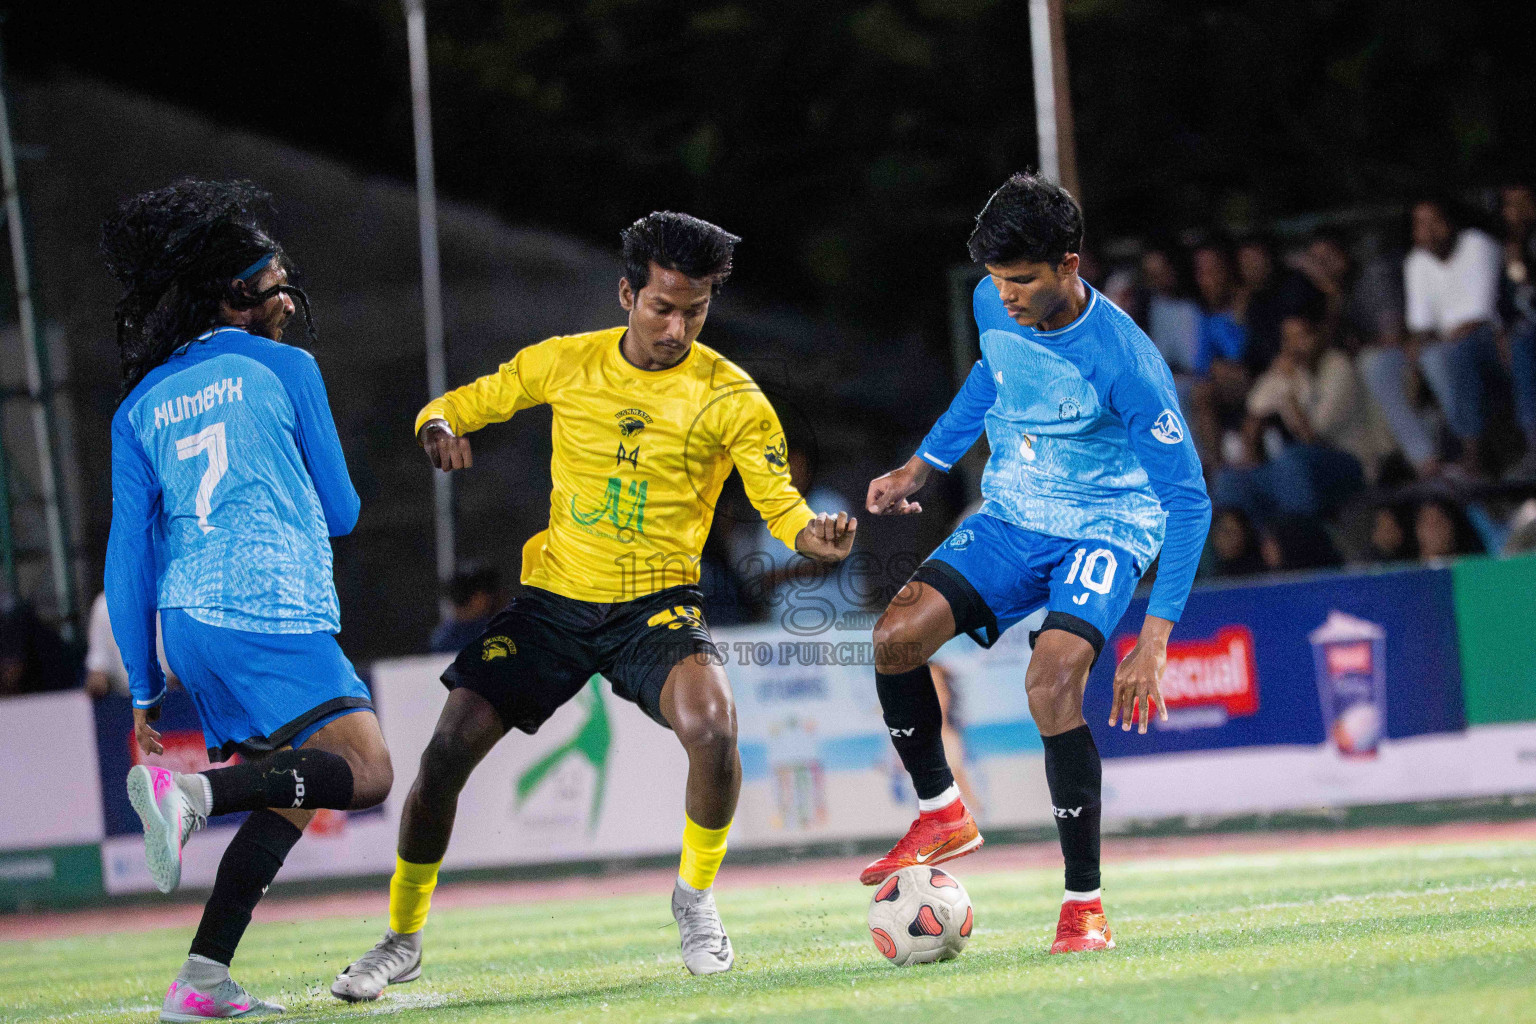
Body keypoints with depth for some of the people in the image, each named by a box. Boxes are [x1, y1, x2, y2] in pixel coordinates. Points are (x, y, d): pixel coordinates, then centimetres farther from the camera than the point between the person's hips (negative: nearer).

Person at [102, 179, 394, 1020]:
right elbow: (340, 511, 11)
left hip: (189, 624, 7)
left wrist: (143, 687, 14)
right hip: (274, 618, -7)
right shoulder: (283, 367, 5)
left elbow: (131, 549, 12)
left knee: (286, 797, 13)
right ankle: (190, 791, -28)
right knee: (366, 773, -10)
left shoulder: (141, 406, 17)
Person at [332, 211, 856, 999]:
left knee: (711, 724, -31)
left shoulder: (729, 396, -7)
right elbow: (462, 404, 10)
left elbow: (781, 504, -10)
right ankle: (403, 940, 13)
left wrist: (814, 535, -34)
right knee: (449, 748, -8)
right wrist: (439, 427, -15)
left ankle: (696, 896, -2)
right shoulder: (565, 364, 0)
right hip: (555, 598, 2)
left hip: (657, 605, -2)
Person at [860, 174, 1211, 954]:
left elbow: (1187, 500, -23)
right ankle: (942, 815, 9)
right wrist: (923, 466, 13)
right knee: (896, 636, -14)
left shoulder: (1125, 363, -27)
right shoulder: (994, 306, -8)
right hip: (1010, 517, 6)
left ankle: (1084, 906, -17)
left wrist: (1155, 638, -28)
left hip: (1105, 530, -6)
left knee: (1050, 684, -28)